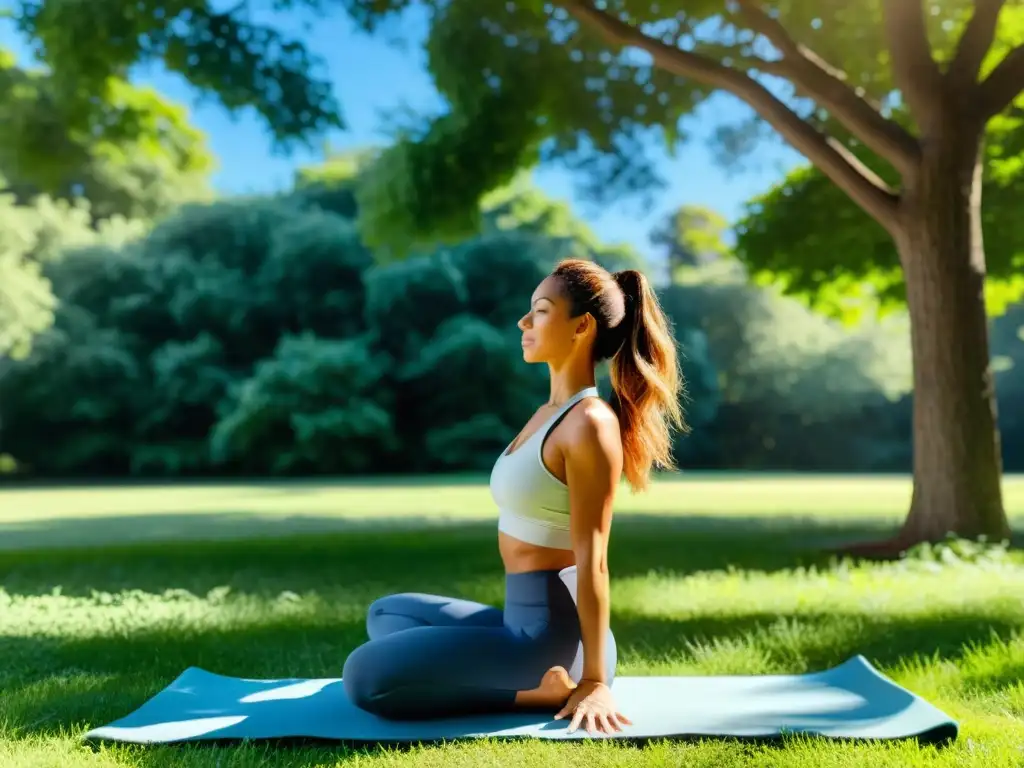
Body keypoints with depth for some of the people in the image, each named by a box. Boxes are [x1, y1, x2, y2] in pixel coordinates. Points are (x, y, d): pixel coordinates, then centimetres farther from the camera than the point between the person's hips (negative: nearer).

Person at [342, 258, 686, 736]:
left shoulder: (589, 423, -18)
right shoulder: (550, 413, 11)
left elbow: (592, 561, -20)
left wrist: (595, 681, -18)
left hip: (550, 636, -10)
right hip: (526, 623, 10)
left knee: (364, 677, -14)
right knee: (385, 614, 26)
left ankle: (543, 692, -7)